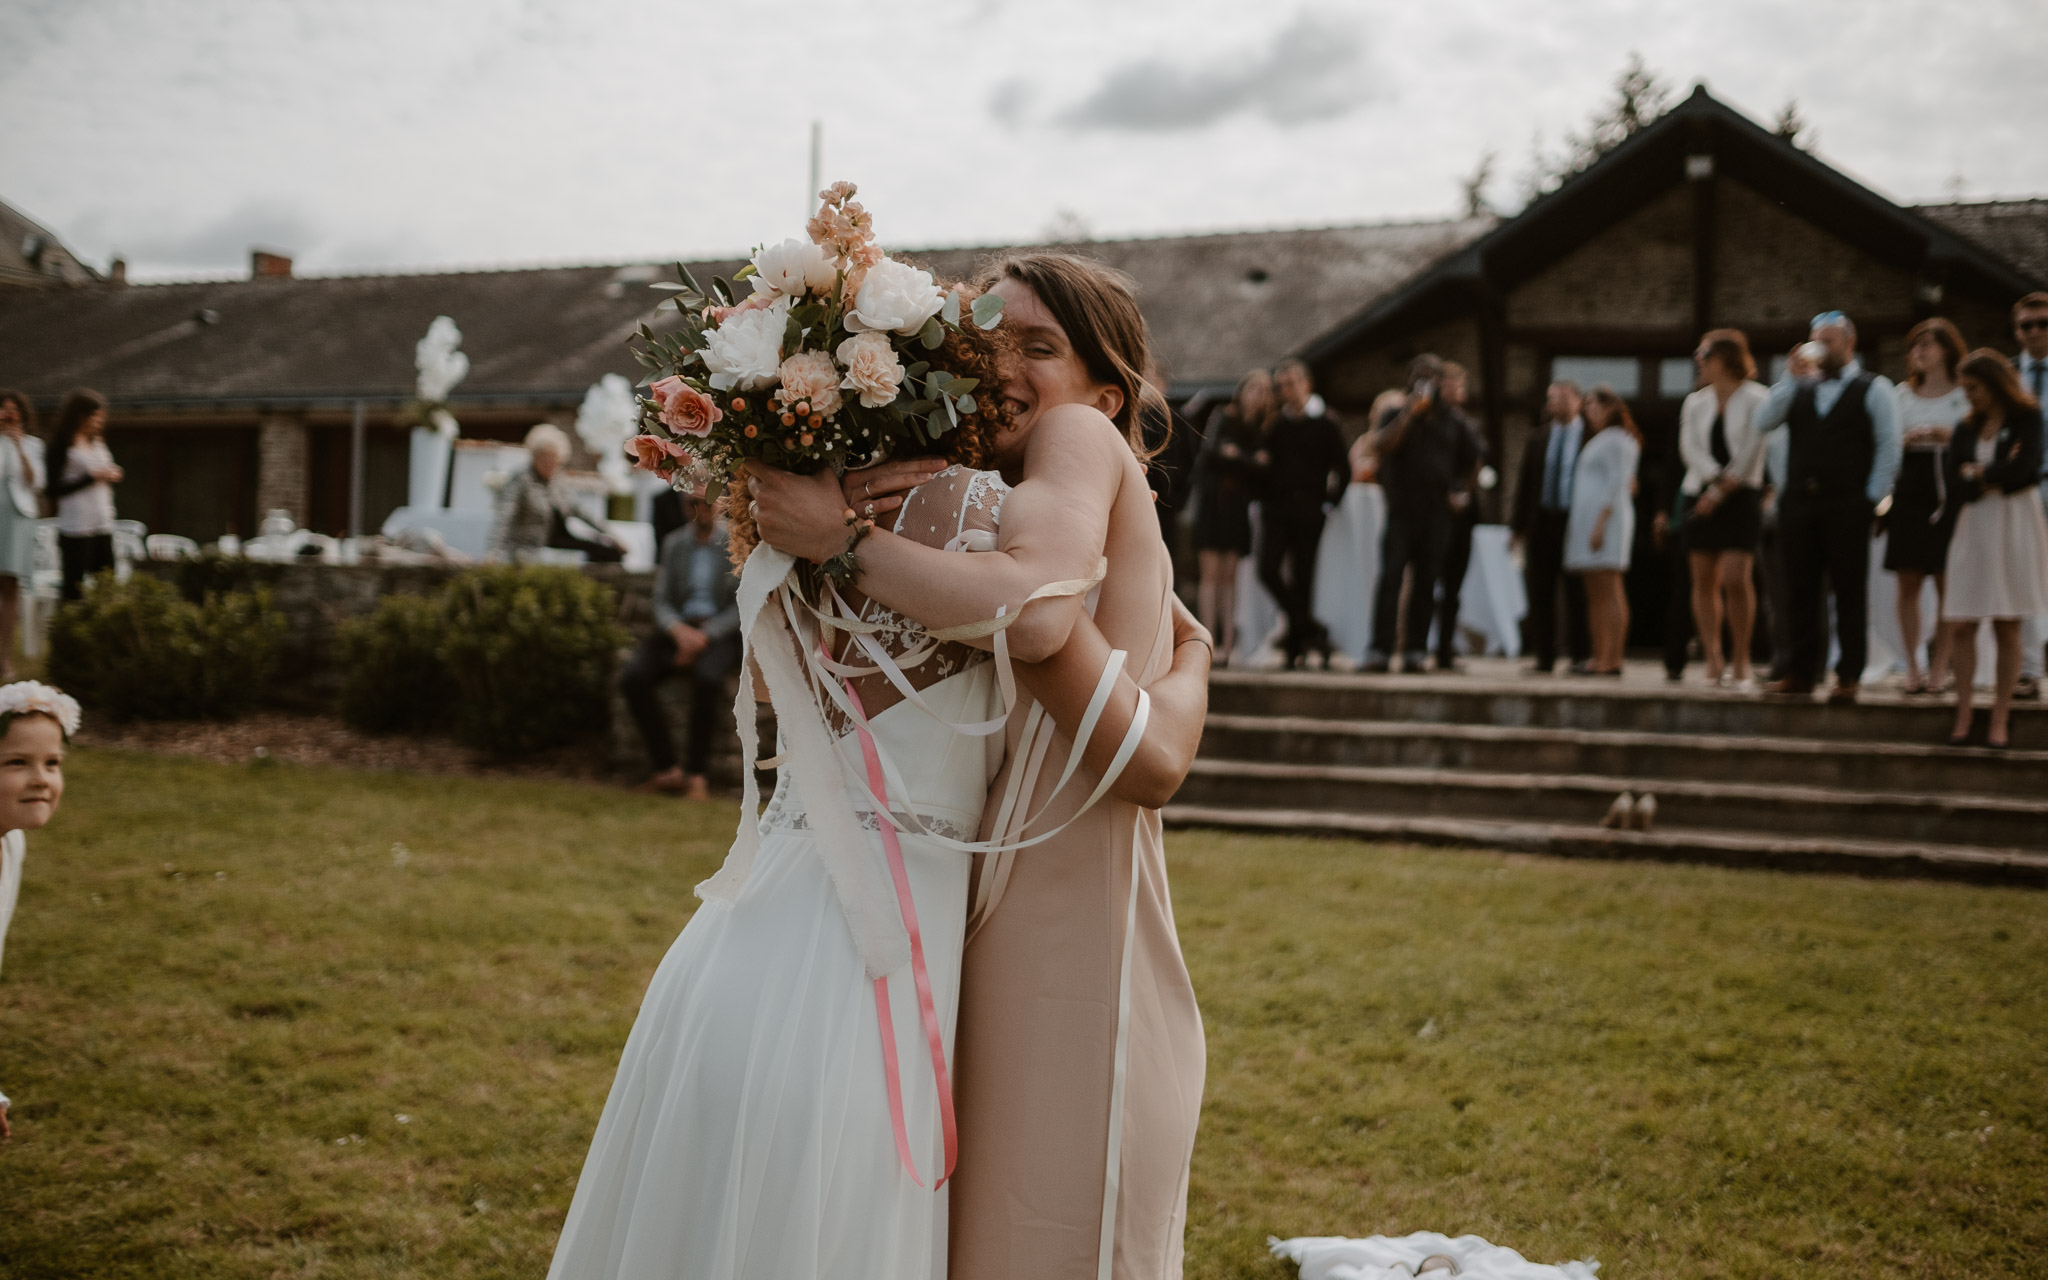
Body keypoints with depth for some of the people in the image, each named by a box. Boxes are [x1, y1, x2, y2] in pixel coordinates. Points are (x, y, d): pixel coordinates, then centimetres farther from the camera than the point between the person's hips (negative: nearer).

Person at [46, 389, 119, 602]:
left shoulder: (98, 443, 16)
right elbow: (54, 490, -9)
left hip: (103, 526, 6)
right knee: (75, 587, -6)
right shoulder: (63, 446, -4)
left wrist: (111, 476, 3)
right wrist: (91, 477, -13)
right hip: (76, 527, -6)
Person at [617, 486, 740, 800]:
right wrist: (678, 630, -15)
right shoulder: (673, 544, 11)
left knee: (706, 677, -37)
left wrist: (705, 635, -18)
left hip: (720, 632, -4)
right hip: (678, 628, 4)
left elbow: (743, 606, -6)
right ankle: (666, 768, -20)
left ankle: (696, 772, -26)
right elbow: (661, 601, 7)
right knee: (632, 678, -24)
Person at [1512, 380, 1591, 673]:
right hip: (1542, 522, 3)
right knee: (1541, 592, 2)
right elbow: (1524, 485, 14)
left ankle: (1580, 656, 6)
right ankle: (1544, 657, 6)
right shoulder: (1538, 443, 14)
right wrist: (1518, 525, 6)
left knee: (1578, 593, -1)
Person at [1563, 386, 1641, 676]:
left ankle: (1611, 660, -14)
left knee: (1608, 591, -11)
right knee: (1595, 594, 7)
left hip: (1606, 516, -10)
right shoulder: (1596, 440, 22)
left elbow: (1617, 483, -15)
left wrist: (1601, 523, -21)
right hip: (1587, 520, 10)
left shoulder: (1617, 440, -7)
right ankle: (1599, 657, 8)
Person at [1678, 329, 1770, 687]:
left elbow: (1753, 450, -7)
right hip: (1701, 495, 5)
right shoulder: (1695, 402, 13)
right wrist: (1718, 477, -15)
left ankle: (1741, 661, -4)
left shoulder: (1756, 399, -1)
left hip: (1741, 497, -5)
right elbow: (1689, 447, 1)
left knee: (1735, 577, -14)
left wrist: (1722, 490, -12)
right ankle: (1713, 661, 6)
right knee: (1703, 579, 1)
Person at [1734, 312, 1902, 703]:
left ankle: (1849, 677, 2)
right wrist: (1791, 378, -4)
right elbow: (1764, 424, 2)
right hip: (1798, 502, 4)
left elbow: (1889, 447, -1)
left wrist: (1872, 498, -8)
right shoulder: (1801, 388, 16)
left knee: (1850, 592, -2)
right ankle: (1801, 673, 10)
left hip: (1848, 506, -4)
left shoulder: (1874, 389, 5)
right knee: (1801, 590, 5)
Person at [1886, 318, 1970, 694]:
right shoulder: (1901, 394, 13)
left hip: (1949, 492, -2)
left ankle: (1939, 667, 2)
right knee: (1908, 582, 0)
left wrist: (1950, 435, -15)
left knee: (1947, 584, -3)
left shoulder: (1965, 395, 6)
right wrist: (1907, 439, -11)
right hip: (1909, 491, 2)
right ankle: (1912, 667, 5)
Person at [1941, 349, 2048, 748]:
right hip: (1975, 527, 4)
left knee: (2007, 627, -1)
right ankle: (1964, 715, 2)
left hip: (2015, 525, -4)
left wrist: (1980, 474, -1)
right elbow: (1955, 490, 3)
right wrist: (1996, 478, -9)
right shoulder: (1965, 430, 13)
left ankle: (2000, 719, 3)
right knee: (1960, 625, -4)